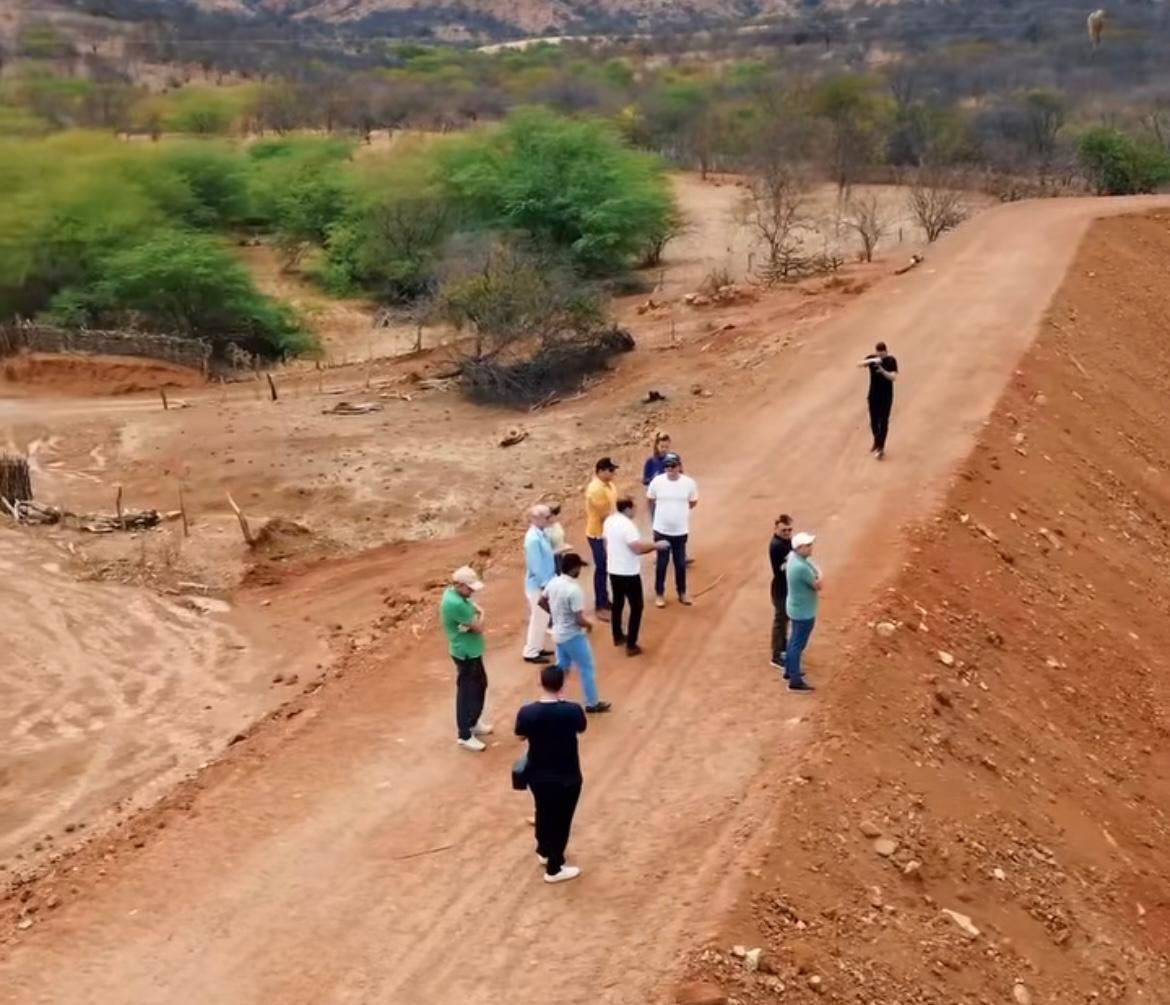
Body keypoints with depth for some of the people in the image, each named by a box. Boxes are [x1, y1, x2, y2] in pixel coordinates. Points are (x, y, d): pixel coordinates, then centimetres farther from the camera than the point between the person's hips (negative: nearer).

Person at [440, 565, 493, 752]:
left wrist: (470, 622, -19)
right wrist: (480, 615, -2)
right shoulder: (456, 603, -31)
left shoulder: (455, 593, 1)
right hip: (466, 653, -10)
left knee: (480, 685, 24)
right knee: (467, 692, 2)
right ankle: (465, 736, 14)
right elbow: (479, 627, -24)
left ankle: (473, 723, 40)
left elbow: (475, 609, 4)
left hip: (471, 650, 10)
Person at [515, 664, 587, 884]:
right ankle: (554, 869, 23)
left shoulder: (527, 712, -19)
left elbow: (521, 735, 1)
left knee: (543, 812, 26)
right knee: (561, 819, 13)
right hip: (566, 777, -3)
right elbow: (582, 728, -1)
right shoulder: (572, 710, -23)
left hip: (537, 775, 3)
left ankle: (544, 851, 48)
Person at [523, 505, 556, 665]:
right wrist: (544, 584, -21)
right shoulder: (533, 538, -25)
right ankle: (531, 653, 11)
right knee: (538, 619, 0)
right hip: (538, 585, -9)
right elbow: (536, 566, -25)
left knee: (542, 618, 19)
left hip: (545, 583, 9)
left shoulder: (541, 534, 5)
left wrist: (551, 580, 15)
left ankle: (537, 648, 31)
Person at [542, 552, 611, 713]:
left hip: (558, 634, 8)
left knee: (562, 667, 21)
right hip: (573, 636, -8)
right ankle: (592, 703, 20)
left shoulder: (554, 582, -4)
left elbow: (542, 601, 13)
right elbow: (579, 620, -28)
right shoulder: (574, 589, -29)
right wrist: (589, 624, -7)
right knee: (587, 668, 9)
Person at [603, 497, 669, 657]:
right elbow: (638, 548, -29)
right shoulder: (627, 525, -24)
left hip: (613, 570, 8)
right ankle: (631, 645, 3)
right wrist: (656, 545, -17)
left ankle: (618, 636, 38)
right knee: (636, 607, 3)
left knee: (617, 603, 24)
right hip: (629, 573, -8)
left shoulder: (609, 521, 2)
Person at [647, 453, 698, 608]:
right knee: (662, 563, 9)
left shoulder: (689, 482, -11)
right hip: (661, 530, -1)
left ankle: (682, 593, 30)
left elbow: (693, 502, 6)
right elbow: (651, 501, 5)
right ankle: (659, 594, 24)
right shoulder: (657, 481, -12)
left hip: (681, 531, 1)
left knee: (681, 563, 13)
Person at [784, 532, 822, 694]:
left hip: (797, 608, 10)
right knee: (798, 644, 0)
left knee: (794, 640, 24)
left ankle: (789, 670, 39)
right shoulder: (802, 567, -32)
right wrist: (817, 578, -2)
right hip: (804, 611, -10)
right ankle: (795, 681, 8)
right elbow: (818, 585, -22)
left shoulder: (793, 557, -3)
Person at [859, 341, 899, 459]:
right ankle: (876, 442, 36)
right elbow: (859, 364, -23)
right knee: (874, 421, 13)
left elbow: (894, 377, -21)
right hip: (873, 395, 3)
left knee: (883, 422, -3)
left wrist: (883, 371, -38)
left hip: (886, 396, -3)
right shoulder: (872, 358, -5)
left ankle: (881, 448, -1)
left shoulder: (891, 361, -10)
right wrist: (872, 360, -38)